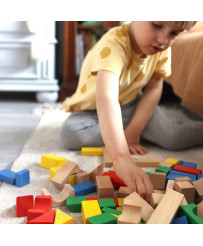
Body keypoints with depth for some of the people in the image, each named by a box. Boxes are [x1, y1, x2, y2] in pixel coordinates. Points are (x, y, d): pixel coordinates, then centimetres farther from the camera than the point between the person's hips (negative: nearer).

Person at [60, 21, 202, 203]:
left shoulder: (163, 48, -17)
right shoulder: (113, 45, -38)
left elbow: (154, 89, -8)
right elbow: (106, 99, -54)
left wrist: (134, 131, -21)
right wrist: (121, 158, -67)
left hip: (130, 104, 2)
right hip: (93, 110, -2)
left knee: (173, 137, -23)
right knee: (71, 133, -33)